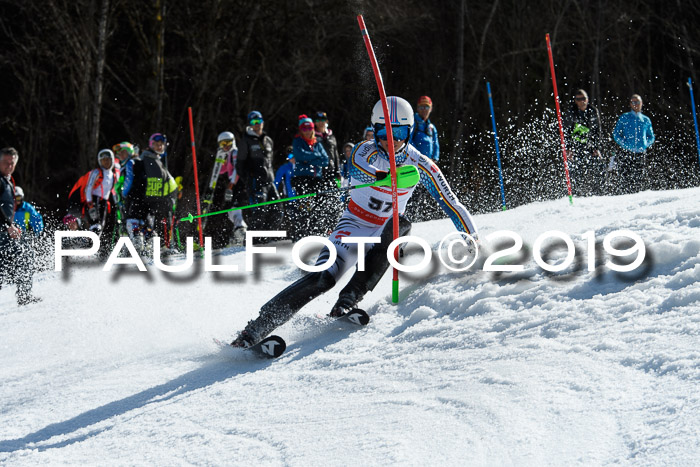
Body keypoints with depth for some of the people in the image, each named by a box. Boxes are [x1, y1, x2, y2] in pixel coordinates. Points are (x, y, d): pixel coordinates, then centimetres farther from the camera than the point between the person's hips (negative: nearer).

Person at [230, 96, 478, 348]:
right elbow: (357, 168, -40)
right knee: (323, 278, -26)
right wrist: (384, 176, -62)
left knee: (401, 224, -32)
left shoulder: (421, 165, -7)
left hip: (385, 233, 3)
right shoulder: (366, 151, -15)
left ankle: (349, 298, -36)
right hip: (354, 226, -3)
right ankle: (256, 328, -30)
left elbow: (452, 205, -1)